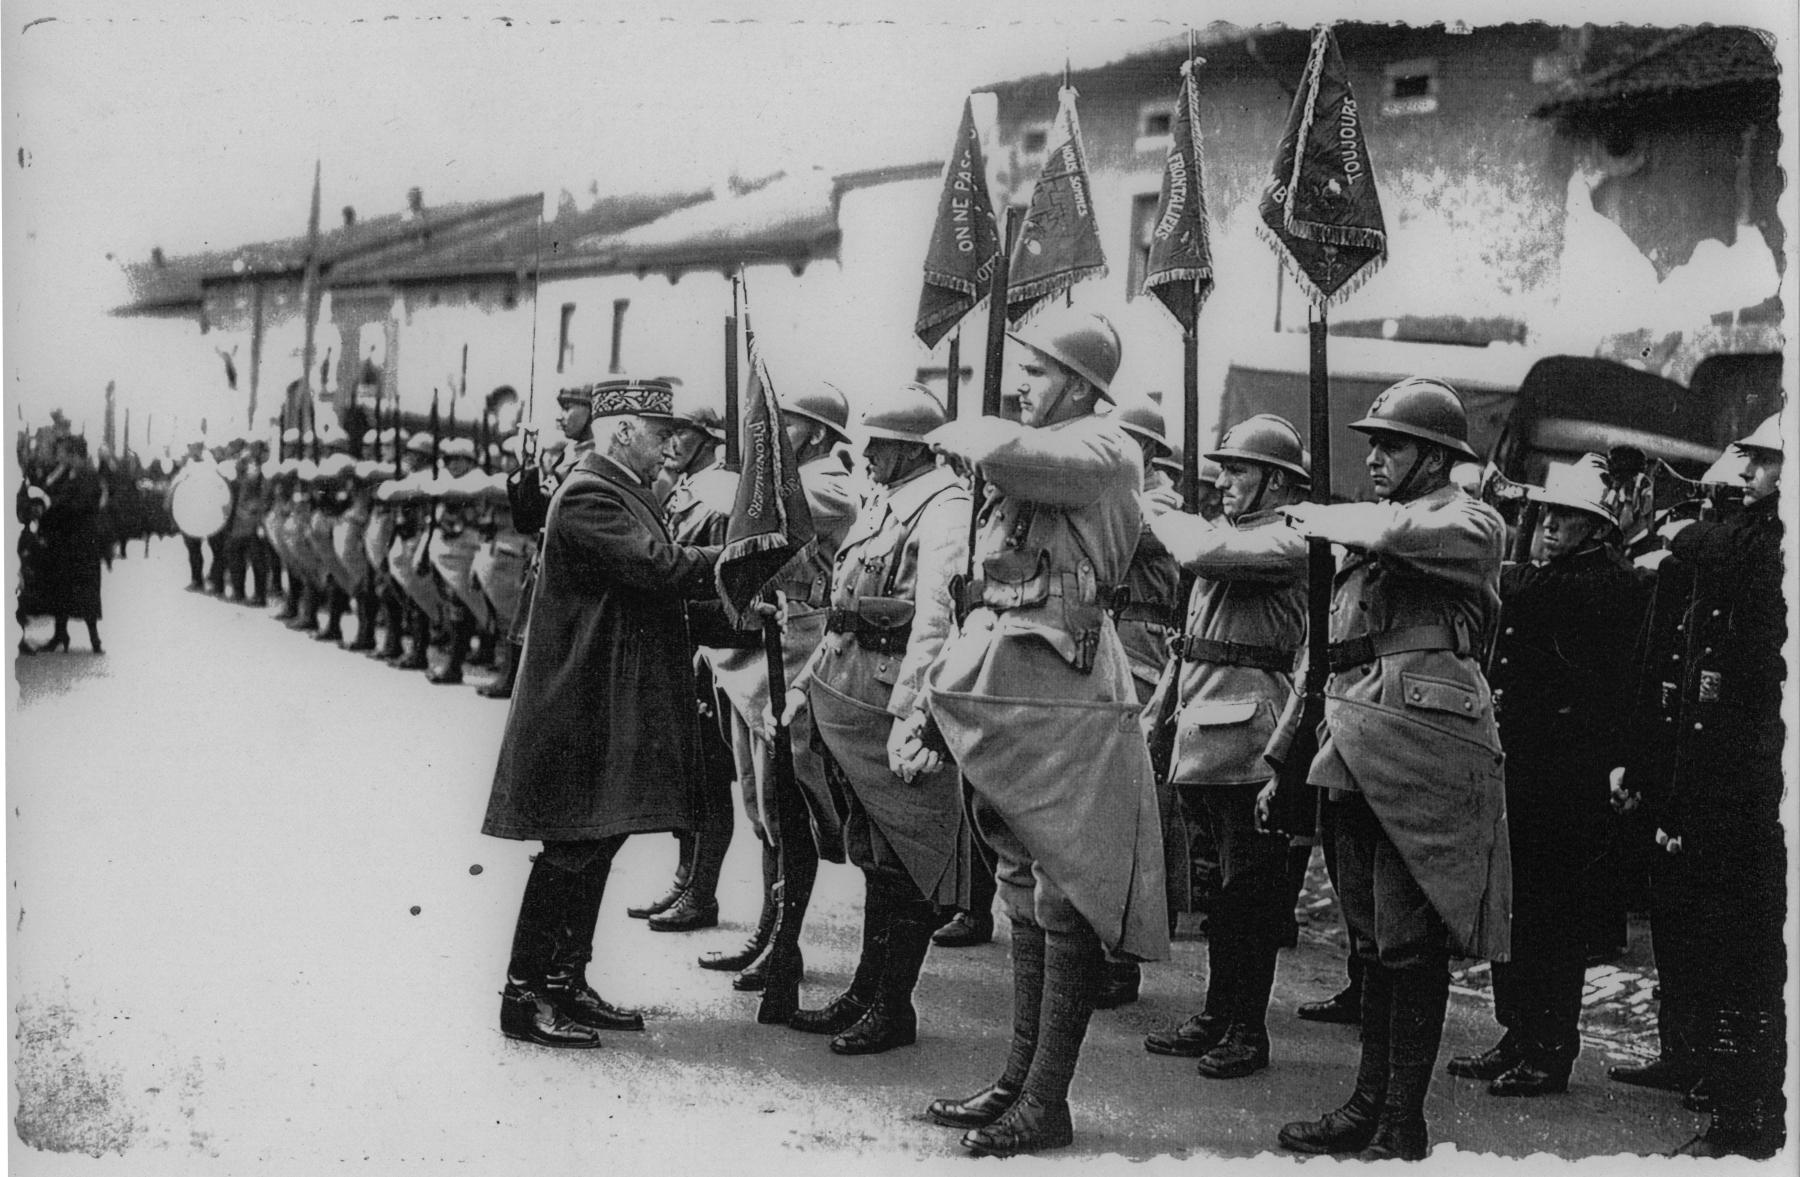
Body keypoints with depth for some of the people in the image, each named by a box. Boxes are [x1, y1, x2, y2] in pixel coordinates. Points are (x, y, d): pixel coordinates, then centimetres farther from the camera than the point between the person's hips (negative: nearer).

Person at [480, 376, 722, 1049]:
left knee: (596, 844, 14)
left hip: (617, 706, 11)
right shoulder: (588, 497, -16)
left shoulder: (623, 493, 18)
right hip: (586, 708, -11)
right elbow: (659, 569, -24)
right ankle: (524, 998, 1)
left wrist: (729, 582, 3)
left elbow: (655, 579, 15)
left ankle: (567, 984, 21)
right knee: (572, 850, -6)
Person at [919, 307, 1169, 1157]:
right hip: (997, 703, 9)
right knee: (1024, 897, 14)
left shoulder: (1105, 451, -8)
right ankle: (1018, 1080, 23)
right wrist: (932, 711, 16)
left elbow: (1005, 452, -29)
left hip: (1064, 707, -9)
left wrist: (956, 437, -6)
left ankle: (1047, 1102, 2)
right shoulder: (1018, 470, 16)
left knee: (1066, 903, -2)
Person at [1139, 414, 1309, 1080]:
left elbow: (1200, 552, -26)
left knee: (1250, 887, -2)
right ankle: (1217, 1017, 21)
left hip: (1248, 733, -9)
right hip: (1201, 731, 9)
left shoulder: (1288, 539, -10)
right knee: (1227, 883, 14)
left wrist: (1156, 510, -8)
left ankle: (1247, 1032, 4)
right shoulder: (1230, 531, 19)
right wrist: (1161, 704, 21)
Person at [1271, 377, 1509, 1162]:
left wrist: (1318, 518, -6)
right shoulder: (1361, 538, 20)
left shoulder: (1470, 524, -2)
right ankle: (1368, 1104, 19)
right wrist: (1281, 757, 21)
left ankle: (1404, 1126, 1)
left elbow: (1393, 534, -24)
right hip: (1352, 757, 7)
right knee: (1371, 940, 12)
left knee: (1410, 942, -5)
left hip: (1422, 749, -7)